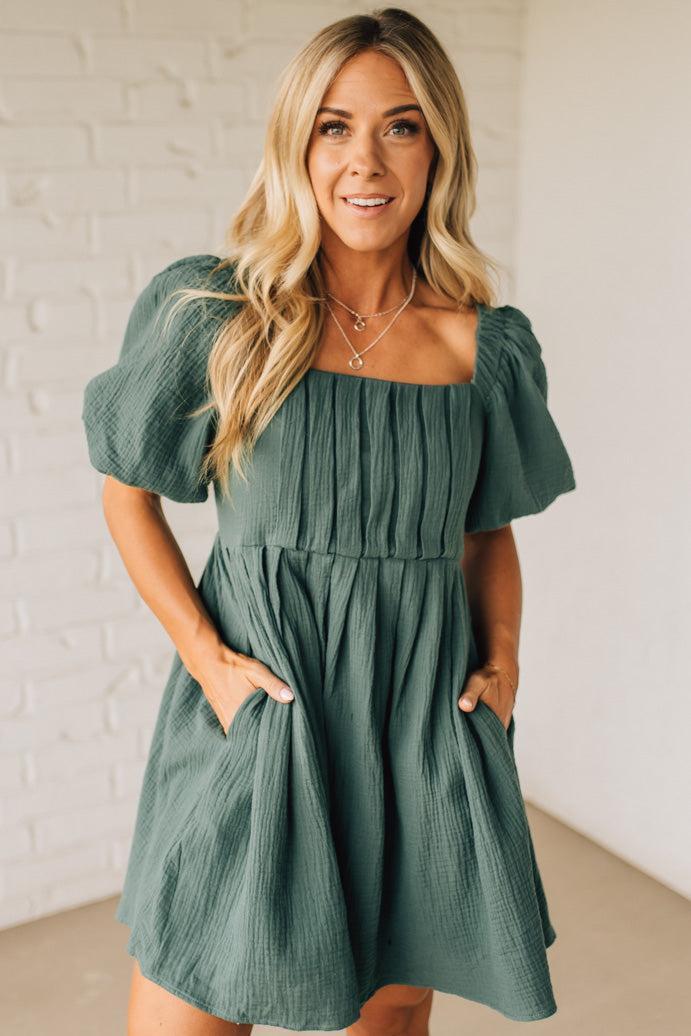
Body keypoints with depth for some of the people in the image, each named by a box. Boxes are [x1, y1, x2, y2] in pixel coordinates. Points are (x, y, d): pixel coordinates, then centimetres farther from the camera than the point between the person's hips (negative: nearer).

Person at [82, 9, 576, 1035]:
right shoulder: (212, 313, -6)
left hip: (425, 722, 3)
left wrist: (502, 661, -1)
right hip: (257, 716, -2)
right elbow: (129, 493, 1)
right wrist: (207, 656, -10)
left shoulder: (486, 345, 1)